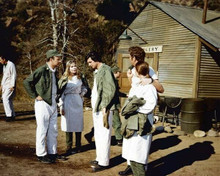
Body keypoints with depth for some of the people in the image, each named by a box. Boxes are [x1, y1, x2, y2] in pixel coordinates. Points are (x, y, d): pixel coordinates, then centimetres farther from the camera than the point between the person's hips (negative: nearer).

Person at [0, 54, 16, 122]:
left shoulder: (11, 65, -11)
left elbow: (14, 75, -15)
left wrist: (12, 86, -19)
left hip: (10, 85, -9)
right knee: (9, 100, 8)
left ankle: (9, 115, -15)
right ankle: (12, 115, 13)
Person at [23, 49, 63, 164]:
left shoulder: (54, 72, 10)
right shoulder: (41, 70, -14)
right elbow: (27, 82, -16)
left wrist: (55, 96, 11)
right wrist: (35, 96, -15)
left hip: (53, 104, 8)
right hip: (42, 104, -8)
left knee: (53, 130, 13)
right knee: (42, 130, 2)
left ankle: (52, 152, 25)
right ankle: (41, 154, 13)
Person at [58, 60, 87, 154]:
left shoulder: (79, 78, 9)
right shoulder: (64, 79, 1)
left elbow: (84, 88, 22)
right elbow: (61, 92, -1)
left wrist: (82, 94, 3)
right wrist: (61, 107, -6)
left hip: (78, 103, 2)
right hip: (68, 103, -2)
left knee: (78, 125, 4)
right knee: (69, 125, 0)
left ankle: (78, 147, 12)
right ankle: (69, 148, 7)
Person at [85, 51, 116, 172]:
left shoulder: (105, 70, -12)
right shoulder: (97, 72, 18)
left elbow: (111, 89, -18)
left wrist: (104, 107, -19)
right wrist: (94, 107, 12)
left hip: (103, 109, -10)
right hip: (96, 109, 10)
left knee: (103, 136, -3)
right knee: (98, 135, 17)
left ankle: (104, 162, 5)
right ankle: (99, 158, 28)